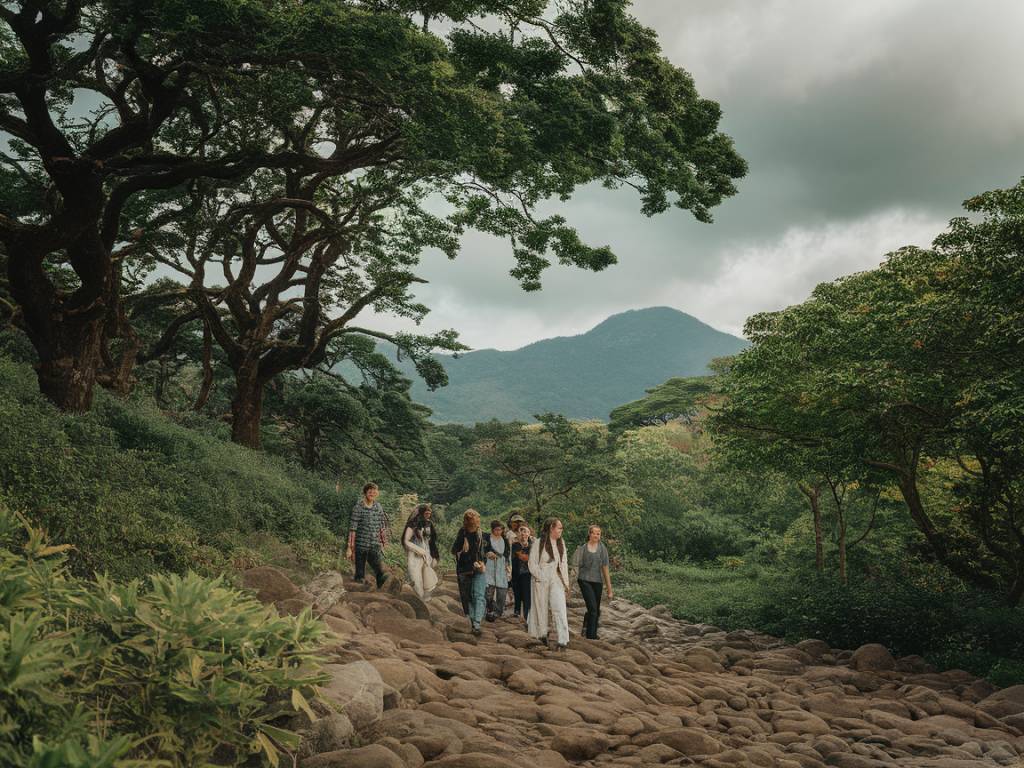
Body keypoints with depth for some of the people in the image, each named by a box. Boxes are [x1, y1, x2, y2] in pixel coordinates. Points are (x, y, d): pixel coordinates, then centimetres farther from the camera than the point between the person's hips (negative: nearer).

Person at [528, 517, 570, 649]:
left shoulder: (561, 543, 9)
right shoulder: (538, 543, -8)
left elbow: (564, 563, 13)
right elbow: (532, 565, -7)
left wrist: (566, 582, 9)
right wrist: (543, 578, -11)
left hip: (557, 580, 3)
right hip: (541, 581, -3)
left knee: (560, 609, -9)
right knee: (542, 608, 9)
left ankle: (563, 640, -13)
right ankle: (542, 633, 29)